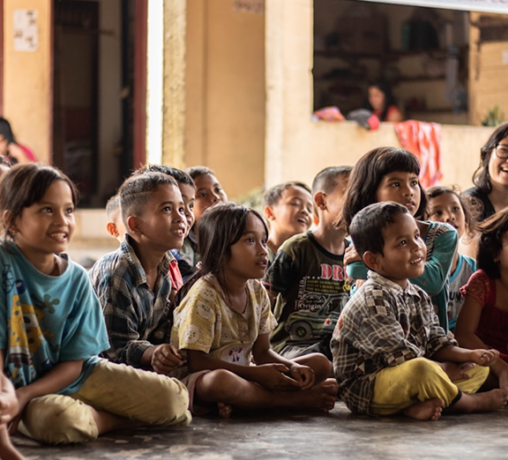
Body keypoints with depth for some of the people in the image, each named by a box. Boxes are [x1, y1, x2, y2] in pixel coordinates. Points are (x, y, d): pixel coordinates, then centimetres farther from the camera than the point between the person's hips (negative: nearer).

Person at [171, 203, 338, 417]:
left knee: (320, 363, -1)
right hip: (198, 381, -8)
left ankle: (237, 402, -21)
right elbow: (197, 361, -19)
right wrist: (256, 373, -22)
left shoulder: (257, 292, 6)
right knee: (221, 380, -44)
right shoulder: (204, 295, -16)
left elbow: (262, 351, 10)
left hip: (240, 375, 8)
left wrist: (292, 368, -12)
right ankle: (299, 400, -22)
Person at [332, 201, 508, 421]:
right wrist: (443, 370, -12)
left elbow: (436, 343, 12)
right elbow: (400, 355, -22)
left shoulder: (419, 297, 11)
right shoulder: (372, 300, -20)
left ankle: (418, 406, -18)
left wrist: (468, 354, -6)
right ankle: (471, 402, -7)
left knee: (479, 368, 10)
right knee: (421, 369, -39)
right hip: (364, 391, -10)